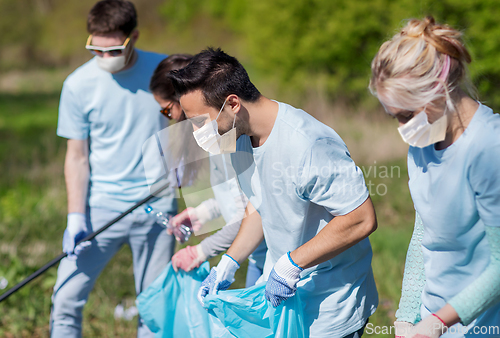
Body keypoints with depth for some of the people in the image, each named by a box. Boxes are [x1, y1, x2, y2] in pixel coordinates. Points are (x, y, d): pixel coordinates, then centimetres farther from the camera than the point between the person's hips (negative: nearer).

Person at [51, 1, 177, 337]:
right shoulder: (78, 85, -7)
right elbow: (77, 157, -2)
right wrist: (75, 217, -9)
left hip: (156, 206, 1)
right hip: (100, 205, -1)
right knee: (66, 298, -6)